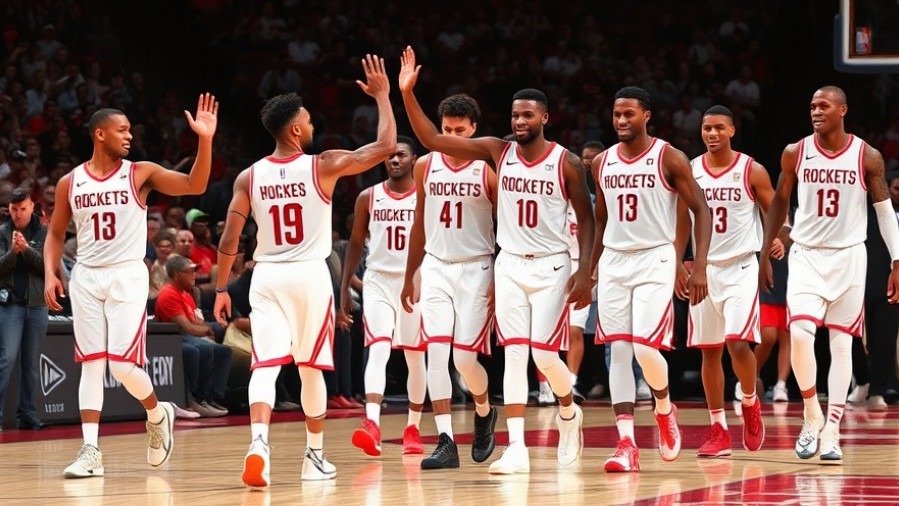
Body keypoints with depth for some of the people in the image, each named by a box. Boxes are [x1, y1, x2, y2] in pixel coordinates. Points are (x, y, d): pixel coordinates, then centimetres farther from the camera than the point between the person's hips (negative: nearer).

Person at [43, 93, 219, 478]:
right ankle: (90, 451, -1)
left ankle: (157, 415, 18)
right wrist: (50, 274, 0)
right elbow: (56, 233, 15)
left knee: (124, 365, -11)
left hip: (127, 276, -3)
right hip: (86, 277, 3)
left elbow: (194, 186, -10)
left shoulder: (140, 173, -1)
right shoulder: (70, 183, 6)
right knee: (90, 364, 0)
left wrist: (205, 140, -21)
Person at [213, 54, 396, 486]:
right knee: (311, 367, 13)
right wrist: (382, 96, 8)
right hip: (310, 275, -1)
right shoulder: (323, 166, -6)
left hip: (266, 276, 1)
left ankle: (258, 442, -29)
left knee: (266, 364, -6)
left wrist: (221, 289, 8)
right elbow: (385, 146, -3)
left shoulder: (249, 177, 1)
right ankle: (315, 455, 22)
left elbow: (229, 240, 0)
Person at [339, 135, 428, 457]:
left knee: (415, 356, 8)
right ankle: (372, 423, -30)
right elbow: (355, 243, 11)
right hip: (378, 280, 0)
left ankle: (413, 428, 21)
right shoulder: (368, 198, 4)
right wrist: (344, 289, 7)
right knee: (378, 349, -17)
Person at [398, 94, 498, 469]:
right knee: (436, 351, -10)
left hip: (475, 269, -3)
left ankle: (484, 413, 26)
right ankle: (446, 441, -11)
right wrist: (409, 278, 16)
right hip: (436, 267, 3)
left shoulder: (488, 170, -6)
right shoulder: (426, 167, 5)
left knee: (465, 357, -6)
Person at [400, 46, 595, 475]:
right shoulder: (497, 151, 0)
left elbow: (586, 218, -2)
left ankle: (569, 412, 25)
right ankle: (516, 449, -7)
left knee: (544, 353, -8)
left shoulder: (566, 162, -7)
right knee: (514, 355, -4)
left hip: (551, 266, -3)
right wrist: (408, 94, -16)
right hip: (509, 265, 3)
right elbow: (432, 139, -4)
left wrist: (585, 271, -12)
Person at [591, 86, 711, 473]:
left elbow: (701, 209, -5)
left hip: (654, 260, -5)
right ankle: (627, 445, -2)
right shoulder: (602, 163, 9)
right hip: (613, 262, 5)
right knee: (618, 351, -2)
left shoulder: (669, 159, -6)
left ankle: (664, 409, 15)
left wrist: (700, 267, -13)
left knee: (645, 347, -16)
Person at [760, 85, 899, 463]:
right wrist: (765, 255, 11)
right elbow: (779, 203, 11)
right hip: (806, 255, 0)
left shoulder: (867, 157, -5)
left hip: (848, 256, 0)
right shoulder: (795, 154, -2)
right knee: (799, 334, -16)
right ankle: (812, 415, 2)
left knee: (841, 343, 0)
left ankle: (832, 429, 4)